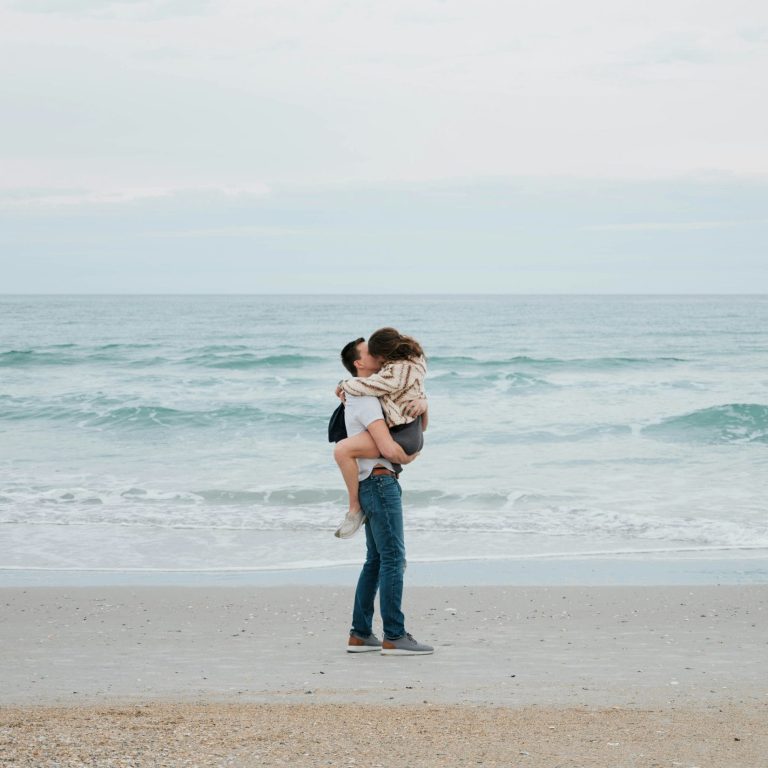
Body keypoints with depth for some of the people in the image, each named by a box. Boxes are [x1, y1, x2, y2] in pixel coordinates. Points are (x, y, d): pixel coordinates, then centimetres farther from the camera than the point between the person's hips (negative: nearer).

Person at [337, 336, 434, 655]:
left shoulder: (378, 393, 18)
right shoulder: (366, 400, -14)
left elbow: (417, 399, 20)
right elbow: (388, 447, -24)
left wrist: (420, 403, -5)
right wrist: (408, 457, -3)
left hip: (373, 485, 11)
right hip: (379, 482, -11)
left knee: (376, 560, 12)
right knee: (393, 557, -10)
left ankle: (360, 635, 13)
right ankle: (394, 637, -11)